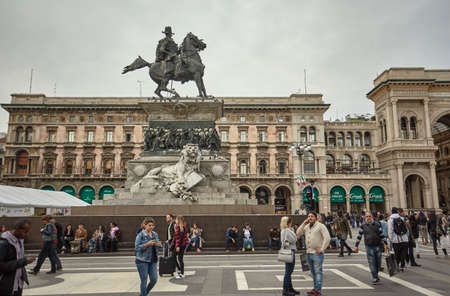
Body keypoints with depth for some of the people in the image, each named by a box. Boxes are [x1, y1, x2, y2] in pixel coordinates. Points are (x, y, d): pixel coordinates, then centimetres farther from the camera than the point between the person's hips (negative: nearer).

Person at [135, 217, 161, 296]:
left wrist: (158, 244, -7)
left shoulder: (155, 234, 8)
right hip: (142, 261, -5)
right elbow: (137, 247, -14)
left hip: (153, 260, 6)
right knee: (144, 281, 2)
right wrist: (147, 244, -26)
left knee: (154, 280, 5)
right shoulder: (140, 235, -9)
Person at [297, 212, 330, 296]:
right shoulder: (306, 227, 11)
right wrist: (304, 223, -4)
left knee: (318, 272, -3)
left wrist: (322, 249, -15)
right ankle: (315, 288, 23)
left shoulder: (320, 226, -7)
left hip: (317, 253, -6)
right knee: (313, 272, 14)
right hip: (308, 253, 6)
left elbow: (327, 238, -13)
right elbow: (298, 234, 2)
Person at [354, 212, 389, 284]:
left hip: (378, 246, 2)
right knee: (372, 263, -3)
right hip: (369, 247, -2)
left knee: (378, 263, 9)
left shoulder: (377, 224, 4)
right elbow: (359, 236, 3)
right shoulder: (363, 226, 0)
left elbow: (382, 235, 9)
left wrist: (386, 244, 6)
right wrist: (356, 246, 1)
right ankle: (375, 277, 5)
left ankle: (376, 275, 30)